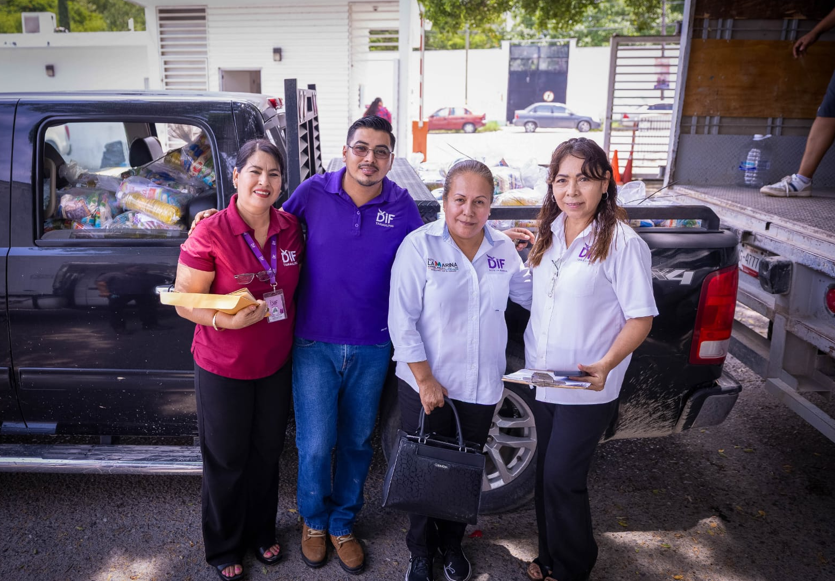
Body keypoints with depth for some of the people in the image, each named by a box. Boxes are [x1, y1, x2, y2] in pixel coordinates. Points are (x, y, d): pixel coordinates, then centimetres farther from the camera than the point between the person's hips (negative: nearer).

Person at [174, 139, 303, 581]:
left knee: (267, 453, 20)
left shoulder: (290, 229, -4)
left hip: (276, 364, 4)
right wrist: (226, 320, -30)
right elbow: (184, 299, -14)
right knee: (226, 461, 13)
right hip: (223, 368, -4)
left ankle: (261, 532, 44)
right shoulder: (210, 234, -18)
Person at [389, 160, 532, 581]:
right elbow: (402, 319, -15)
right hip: (425, 386, -3)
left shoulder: (502, 248, 1)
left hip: (481, 388, 4)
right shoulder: (420, 245, -13)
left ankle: (451, 543, 43)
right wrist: (425, 379, -15)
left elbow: (528, 293, 18)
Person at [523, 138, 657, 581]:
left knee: (562, 478, 1)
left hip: (587, 390, -6)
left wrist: (606, 364, -26)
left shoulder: (623, 243, -14)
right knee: (546, 474, 17)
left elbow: (640, 318, -14)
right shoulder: (550, 233, 6)